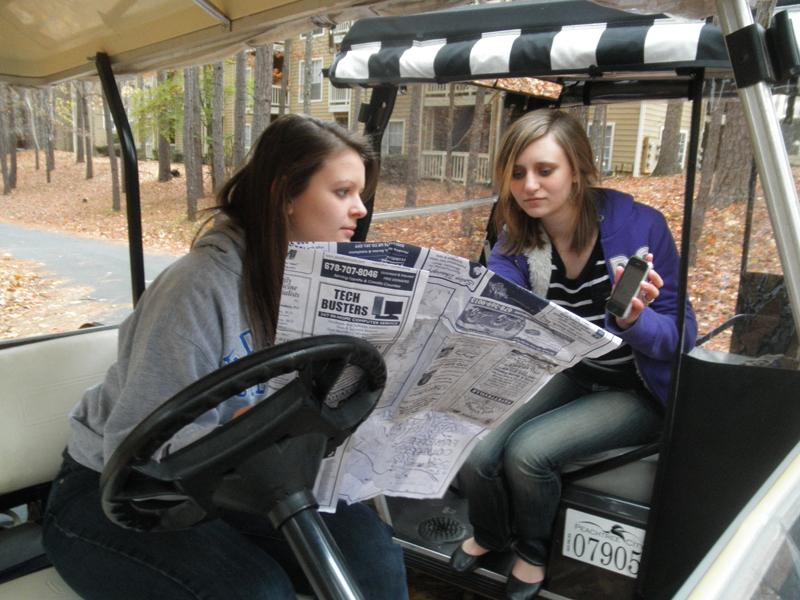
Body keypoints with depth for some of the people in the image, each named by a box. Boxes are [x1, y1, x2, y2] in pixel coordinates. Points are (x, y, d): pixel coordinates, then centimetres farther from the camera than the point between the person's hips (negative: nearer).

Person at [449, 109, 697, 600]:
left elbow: (680, 337, -18)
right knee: (475, 450, -18)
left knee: (528, 450, -25)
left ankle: (533, 552, 10)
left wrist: (634, 318, -40)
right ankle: (490, 535, 18)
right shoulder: (516, 238, -7)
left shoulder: (640, 226, -20)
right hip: (568, 374, 4)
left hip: (638, 391, -4)